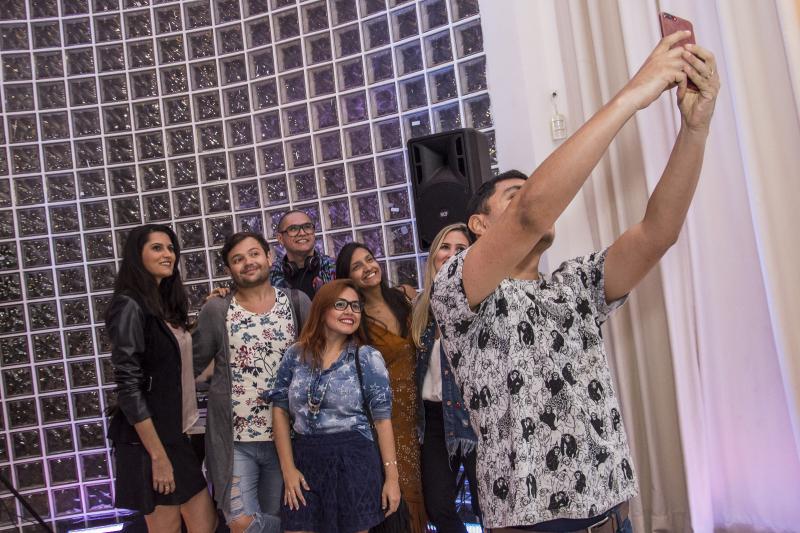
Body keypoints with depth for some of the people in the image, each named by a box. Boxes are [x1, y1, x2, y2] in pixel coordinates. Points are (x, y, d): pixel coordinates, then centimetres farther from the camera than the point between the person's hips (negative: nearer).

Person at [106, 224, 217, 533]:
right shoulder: (129, 306, -13)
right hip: (150, 439, -8)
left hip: (179, 434, 8)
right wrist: (158, 456, -20)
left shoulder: (167, 304, 12)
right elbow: (128, 386, -18)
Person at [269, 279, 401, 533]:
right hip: (305, 461, 2)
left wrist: (392, 477, -8)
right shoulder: (295, 355, 2)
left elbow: (383, 418, -5)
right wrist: (288, 468, 0)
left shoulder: (368, 358, -4)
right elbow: (280, 409, 6)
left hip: (353, 461, -2)